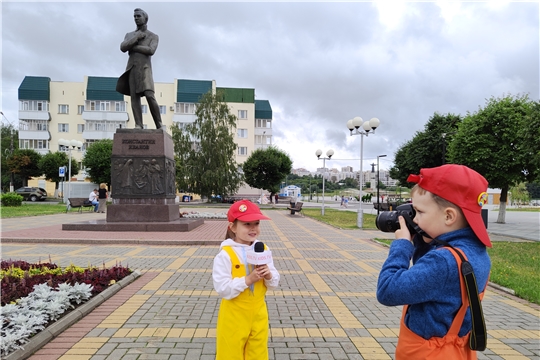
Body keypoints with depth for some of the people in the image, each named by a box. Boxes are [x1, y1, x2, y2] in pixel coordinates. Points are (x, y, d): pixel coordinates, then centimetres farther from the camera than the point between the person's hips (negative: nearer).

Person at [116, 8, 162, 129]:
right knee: (134, 97, -9)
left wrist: (133, 47, -4)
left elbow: (151, 51, -9)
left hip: (145, 68, -3)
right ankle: (138, 126, -13)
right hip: (132, 69, 3)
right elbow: (123, 48, 1)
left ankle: (159, 126, -13)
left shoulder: (154, 36, 12)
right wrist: (138, 37, -5)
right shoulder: (129, 35, 22)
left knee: (150, 96, -20)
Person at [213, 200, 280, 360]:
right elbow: (223, 289, -22)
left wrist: (269, 275, -17)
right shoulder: (225, 254, -19)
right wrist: (248, 279, -28)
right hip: (234, 317, -4)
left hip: (259, 314, 5)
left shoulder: (264, 250, -2)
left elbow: (274, 283, 3)